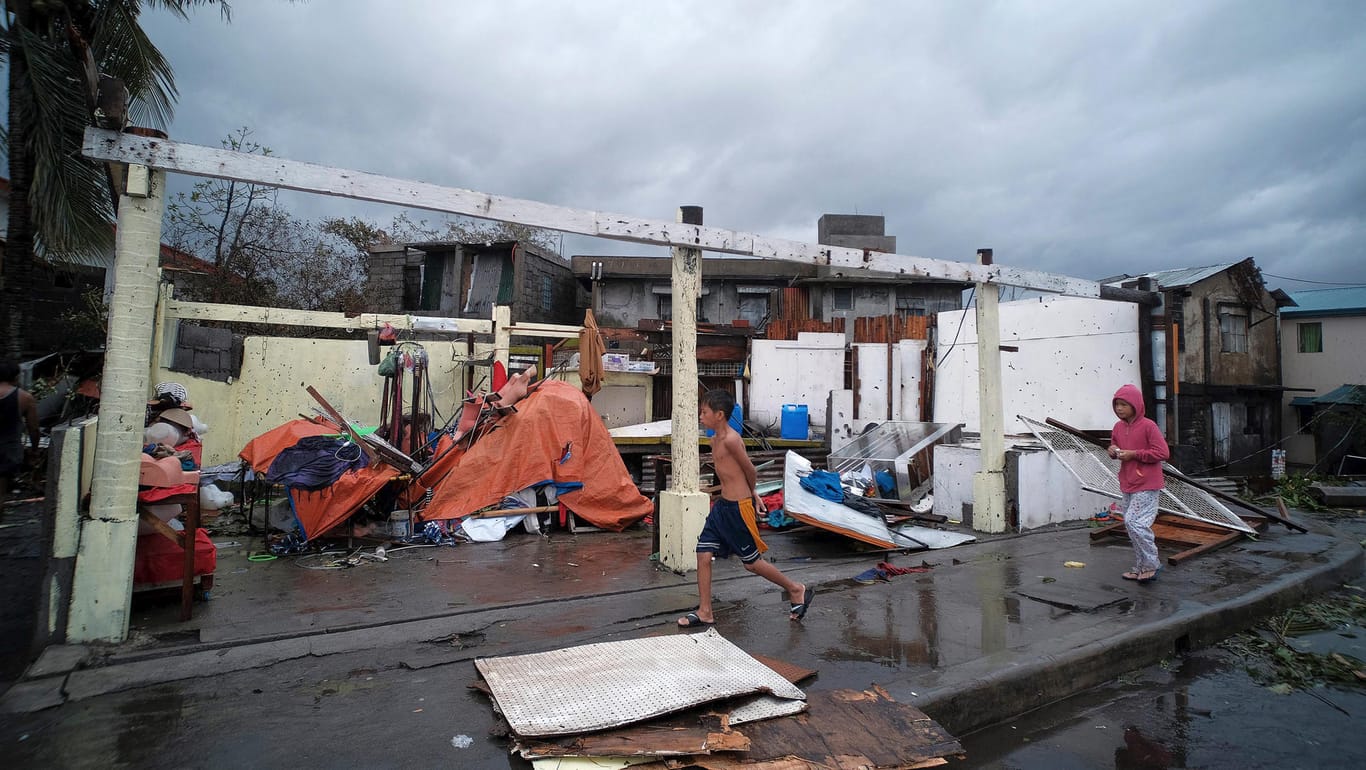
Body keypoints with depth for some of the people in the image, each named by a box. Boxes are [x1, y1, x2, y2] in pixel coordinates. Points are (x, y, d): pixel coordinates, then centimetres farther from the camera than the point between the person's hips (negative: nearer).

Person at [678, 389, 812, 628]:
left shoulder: (731, 440, -20)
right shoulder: (715, 440, 9)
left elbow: (749, 469, -10)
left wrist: (750, 495, 7)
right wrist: (751, 493, 19)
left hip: (738, 508, -9)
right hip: (722, 505, 9)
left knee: (751, 562, 5)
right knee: (703, 554, 4)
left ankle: (797, 590, 25)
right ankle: (705, 613, 14)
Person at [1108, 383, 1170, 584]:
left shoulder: (1148, 426, -12)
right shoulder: (1118, 427, 9)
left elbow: (1162, 452, -16)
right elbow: (1115, 446, 24)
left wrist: (1134, 454, -18)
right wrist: (1113, 451, 1)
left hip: (1147, 485, -8)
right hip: (1127, 485, 8)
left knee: (1135, 523, -15)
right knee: (1131, 525, 12)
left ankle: (1151, 565, 3)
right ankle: (1141, 567, 23)